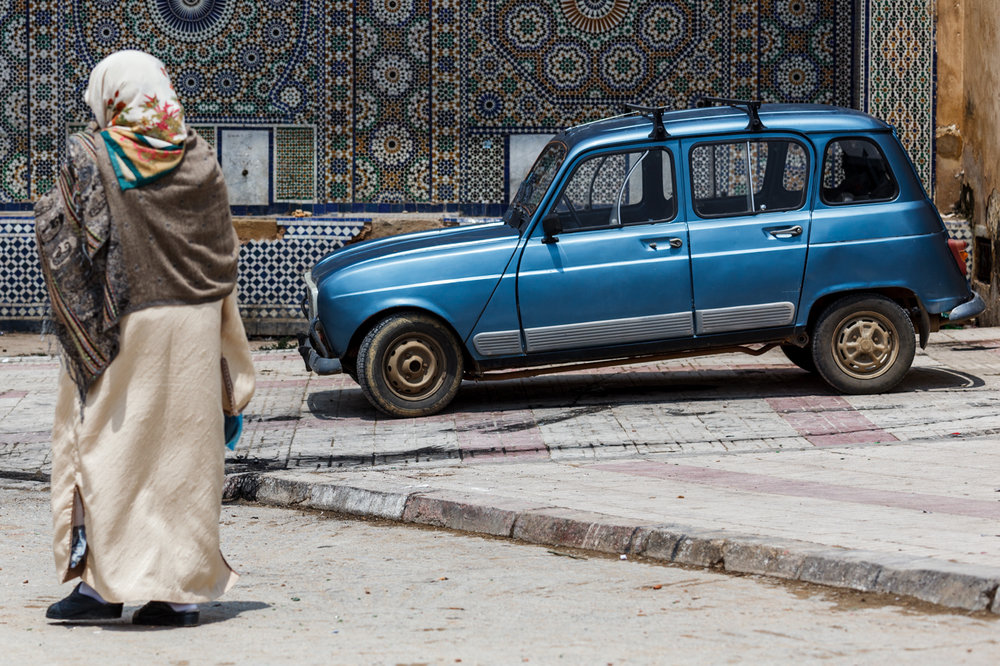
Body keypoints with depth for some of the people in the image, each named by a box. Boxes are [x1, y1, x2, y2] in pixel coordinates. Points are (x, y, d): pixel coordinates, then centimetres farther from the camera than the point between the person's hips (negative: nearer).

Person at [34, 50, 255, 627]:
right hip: (193, 328, 3)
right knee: (184, 449, 7)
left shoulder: (90, 158, -7)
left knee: (107, 446, 4)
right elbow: (224, 253, 8)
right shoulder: (199, 160, 4)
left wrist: (48, 212, 11)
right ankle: (184, 590, 7)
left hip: (118, 328, -3)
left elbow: (71, 245, -10)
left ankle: (104, 583, 3)